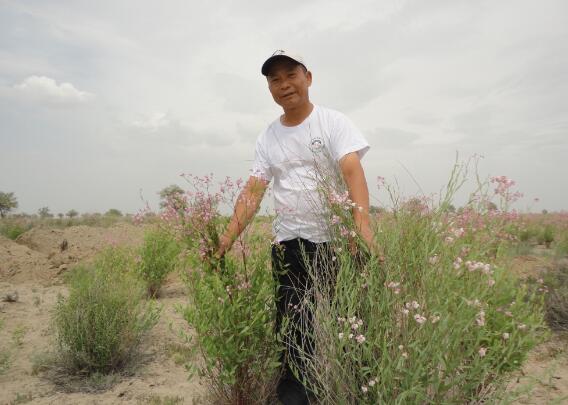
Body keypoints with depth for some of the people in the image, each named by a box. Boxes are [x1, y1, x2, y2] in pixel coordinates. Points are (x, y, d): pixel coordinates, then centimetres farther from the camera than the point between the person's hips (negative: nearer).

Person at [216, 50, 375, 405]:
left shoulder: (333, 122, -1)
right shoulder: (267, 139, 10)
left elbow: (353, 172, -16)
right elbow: (253, 192, 6)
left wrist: (363, 226, -31)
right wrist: (227, 238, -5)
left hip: (336, 241, -3)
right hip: (288, 245, 3)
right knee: (291, 331, 3)